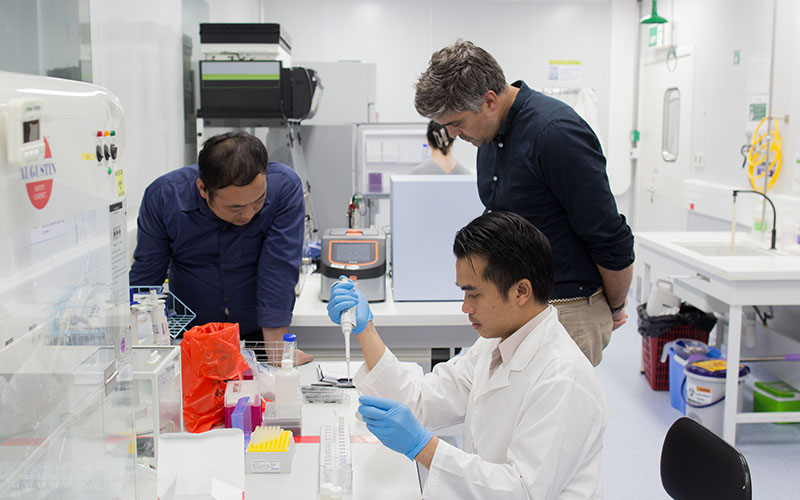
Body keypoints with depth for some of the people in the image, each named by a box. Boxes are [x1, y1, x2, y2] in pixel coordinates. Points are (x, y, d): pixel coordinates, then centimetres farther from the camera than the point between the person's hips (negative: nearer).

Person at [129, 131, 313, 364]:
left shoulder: (285, 187, -20)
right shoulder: (163, 195, -16)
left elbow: (279, 269, -19)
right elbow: (146, 276, -7)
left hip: (259, 335, -1)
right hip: (191, 335, 1)